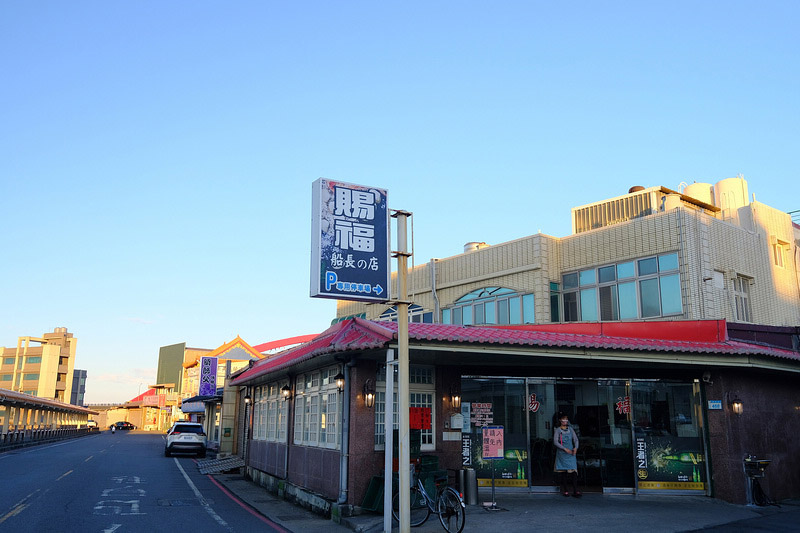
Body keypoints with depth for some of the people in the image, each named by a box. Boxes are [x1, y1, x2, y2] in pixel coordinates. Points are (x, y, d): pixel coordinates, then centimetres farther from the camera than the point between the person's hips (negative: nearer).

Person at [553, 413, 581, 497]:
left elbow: (575, 439, 9)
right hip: (561, 453, -2)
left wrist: (575, 448, -10)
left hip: (571, 453, 2)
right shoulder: (557, 430, -1)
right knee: (563, 472, 1)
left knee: (573, 471, -7)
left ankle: (575, 491, -8)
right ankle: (565, 490, 10)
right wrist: (565, 449, -17)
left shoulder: (570, 429, 10)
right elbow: (555, 442, -10)